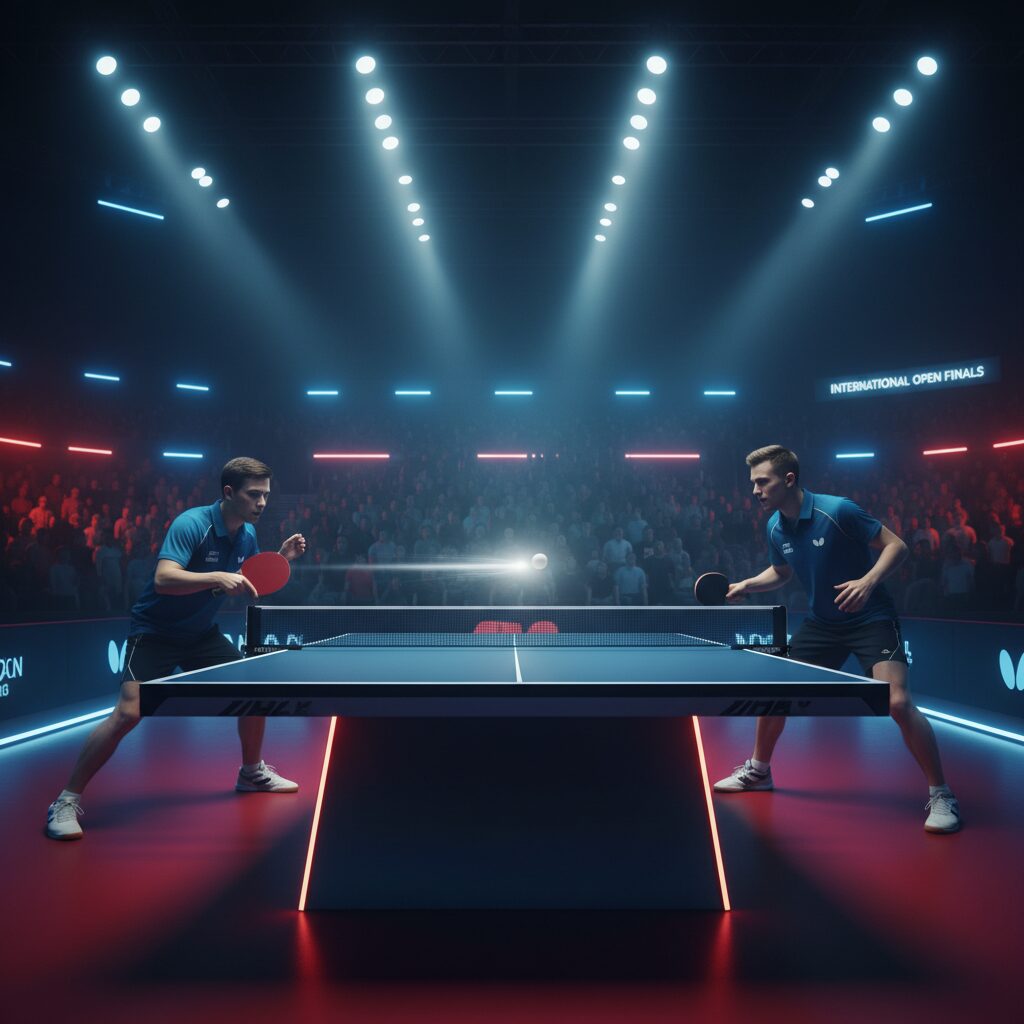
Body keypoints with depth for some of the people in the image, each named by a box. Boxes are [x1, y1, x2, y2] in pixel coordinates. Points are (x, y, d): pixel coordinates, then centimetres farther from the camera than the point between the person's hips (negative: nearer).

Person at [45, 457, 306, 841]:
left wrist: (282, 558, -2)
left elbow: (253, 584, 13)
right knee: (129, 712, -20)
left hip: (201, 633, 7)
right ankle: (67, 801, -4)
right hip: (154, 632, -7)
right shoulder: (192, 523, -24)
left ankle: (252, 773, 27)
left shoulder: (248, 534, 0)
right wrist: (217, 577, -47)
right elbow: (164, 578, -36)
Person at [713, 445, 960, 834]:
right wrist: (745, 585, 1)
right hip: (821, 623, 7)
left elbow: (896, 545, -17)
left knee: (898, 703, -22)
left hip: (871, 618, -6)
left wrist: (869, 580, -33)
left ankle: (940, 795, -3)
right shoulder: (776, 528, -2)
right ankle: (758, 771, 29)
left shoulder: (837, 510, -22)